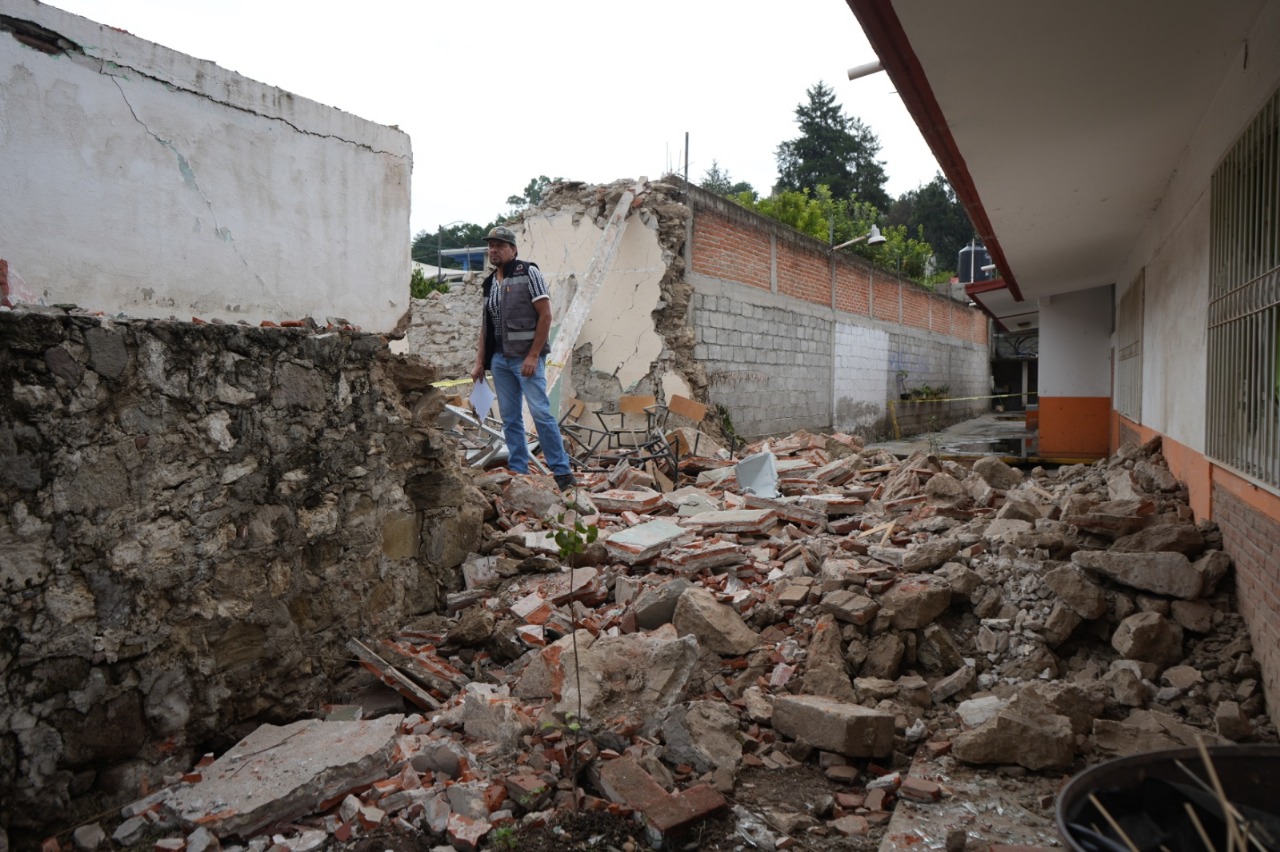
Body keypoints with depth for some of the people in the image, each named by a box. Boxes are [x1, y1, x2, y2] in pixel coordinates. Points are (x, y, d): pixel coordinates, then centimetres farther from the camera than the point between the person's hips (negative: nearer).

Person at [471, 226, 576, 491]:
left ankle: (562, 471, -1)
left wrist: (533, 355, -16)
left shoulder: (528, 272, -4)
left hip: (526, 357, -6)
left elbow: (545, 315, -10)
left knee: (540, 412, -9)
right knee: (510, 418, 8)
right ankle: (518, 472, 16)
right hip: (499, 359, 7)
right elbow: (485, 325, 19)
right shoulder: (489, 282, 15)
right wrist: (480, 362, 12)